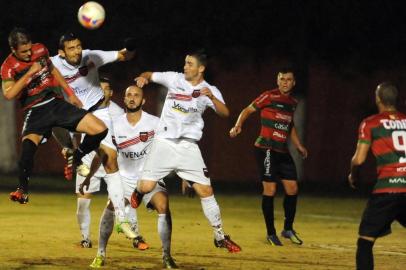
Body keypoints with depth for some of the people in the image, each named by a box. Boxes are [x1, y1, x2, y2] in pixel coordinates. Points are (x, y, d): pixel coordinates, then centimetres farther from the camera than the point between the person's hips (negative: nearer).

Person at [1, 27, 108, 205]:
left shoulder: (40, 50, 5)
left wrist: (70, 94, 22)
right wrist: (30, 73, -25)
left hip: (57, 103, 5)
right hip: (35, 111, -5)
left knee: (100, 129, -7)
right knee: (28, 144, -35)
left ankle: (76, 159, 20)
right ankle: (22, 191, -22)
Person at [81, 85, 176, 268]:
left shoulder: (155, 123, -9)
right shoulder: (115, 125, -3)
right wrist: (89, 176, -1)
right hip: (125, 178, 1)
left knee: (163, 206, -24)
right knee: (111, 207, -20)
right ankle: (101, 254, -5)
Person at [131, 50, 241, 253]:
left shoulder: (209, 91, -2)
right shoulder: (174, 79, 2)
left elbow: (225, 113, -16)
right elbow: (150, 75, 13)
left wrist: (211, 97, -33)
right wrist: (143, 77, -11)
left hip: (188, 146, 0)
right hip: (164, 143, 0)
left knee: (206, 191, -5)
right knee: (146, 186, -11)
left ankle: (220, 237, 5)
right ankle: (137, 194, 28)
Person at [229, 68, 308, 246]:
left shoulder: (293, 102, 14)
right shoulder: (269, 97, -7)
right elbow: (248, 110, -6)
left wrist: (299, 146, 27)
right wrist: (238, 126, -22)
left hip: (283, 151, 7)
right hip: (266, 149, -7)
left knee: (292, 189, 5)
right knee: (270, 190, -8)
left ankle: (288, 229, 20)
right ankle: (271, 233, 2)